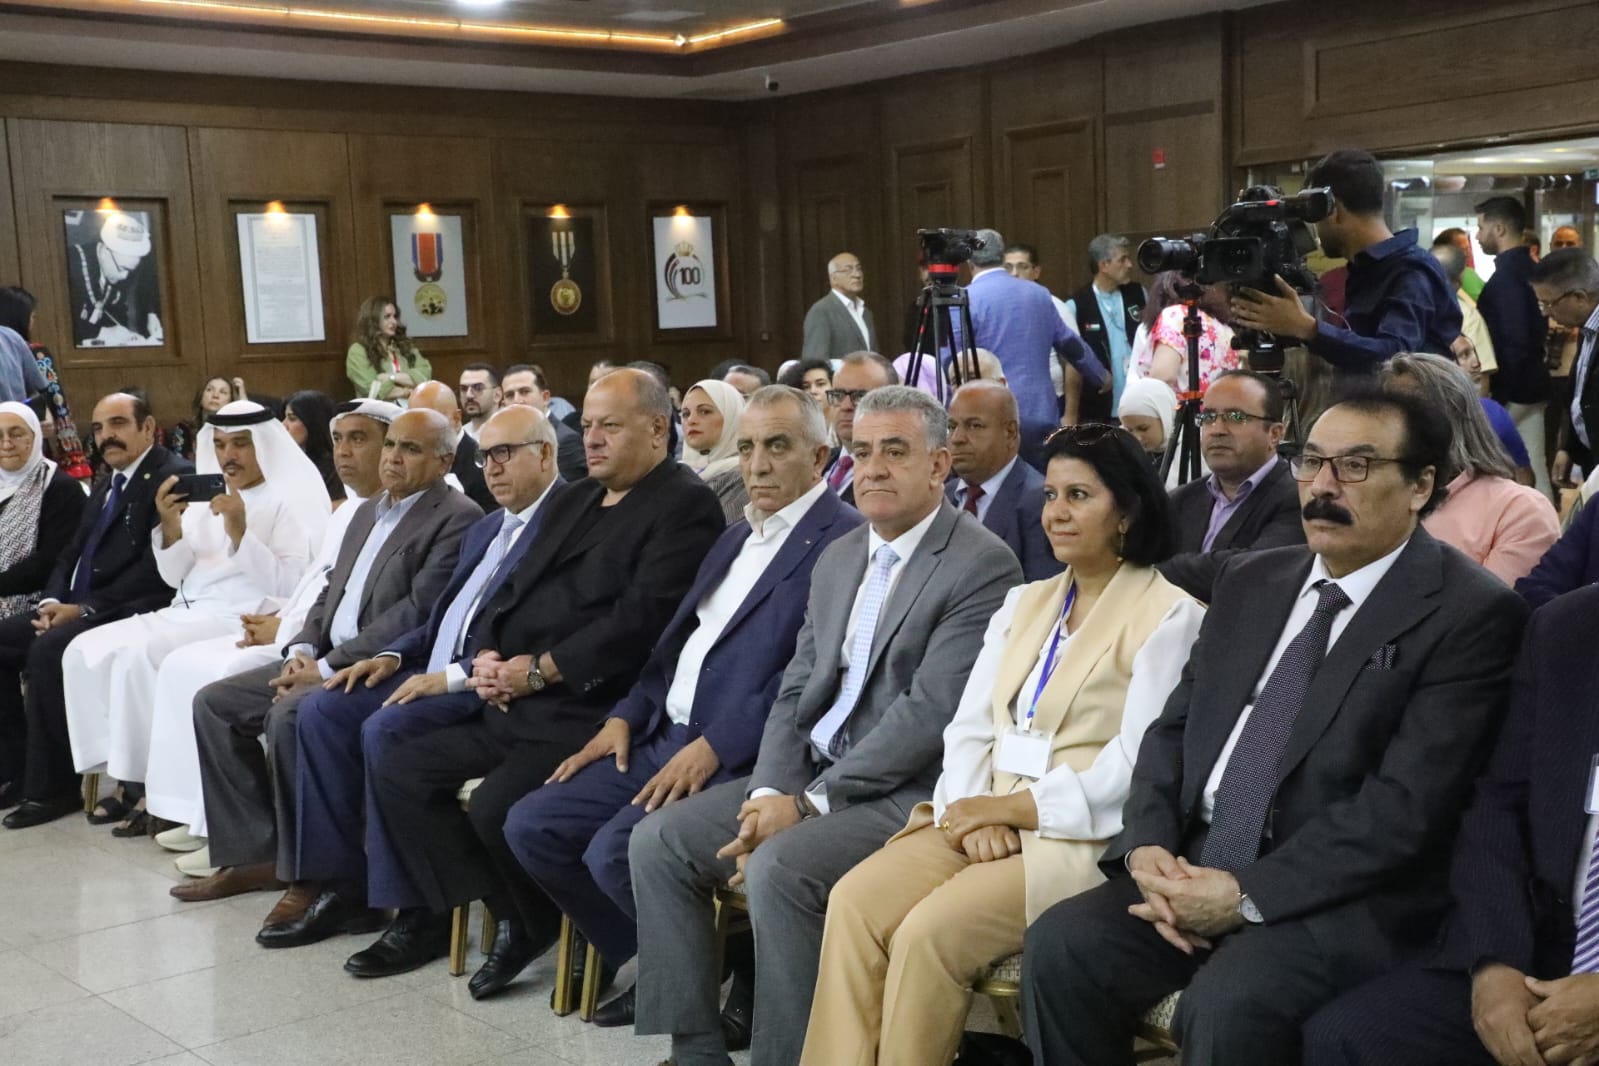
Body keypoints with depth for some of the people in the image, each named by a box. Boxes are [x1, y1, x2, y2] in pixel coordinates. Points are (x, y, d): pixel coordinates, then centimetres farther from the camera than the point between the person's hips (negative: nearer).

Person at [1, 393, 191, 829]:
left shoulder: (174, 477, -9)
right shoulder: (106, 487, 21)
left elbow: (156, 569, -18)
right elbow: (72, 554, 20)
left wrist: (86, 607, -19)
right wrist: (53, 601, -1)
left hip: (130, 611, -9)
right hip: (80, 607, 9)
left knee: (48, 649, -29)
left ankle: (53, 786, -17)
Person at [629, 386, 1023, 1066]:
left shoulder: (983, 565, -11)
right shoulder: (837, 558, 14)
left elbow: (929, 711, -19)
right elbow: (796, 690, 12)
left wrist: (809, 804, -19)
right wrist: (770, 792, -7)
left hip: (907, 792, -8)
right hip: (812, 773, 8)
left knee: (777, 868, -30)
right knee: (658, 841, -3)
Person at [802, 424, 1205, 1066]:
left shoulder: (1169, 614, -3)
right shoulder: (1024, 602, 18)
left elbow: (1140, 761, -12)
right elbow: (969, 727, 11)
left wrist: (1016, 806, -13)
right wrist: (974, 808, -9)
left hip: (1084, 837, -6)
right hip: (985, 822, 6)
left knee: (928, 933, -27)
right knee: (855, 900, -20)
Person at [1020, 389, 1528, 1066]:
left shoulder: (1470, 614, -7)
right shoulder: (1250, 581, 14)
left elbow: (1408, 804, -16)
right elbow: (1175, 726, 13)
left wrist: (1247, 896, -19)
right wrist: (1148, 845, -7)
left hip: (1343, 896, -6)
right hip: (1195, 866, 6)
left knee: (1228, 1005, -32)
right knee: (1059, 948, -17)